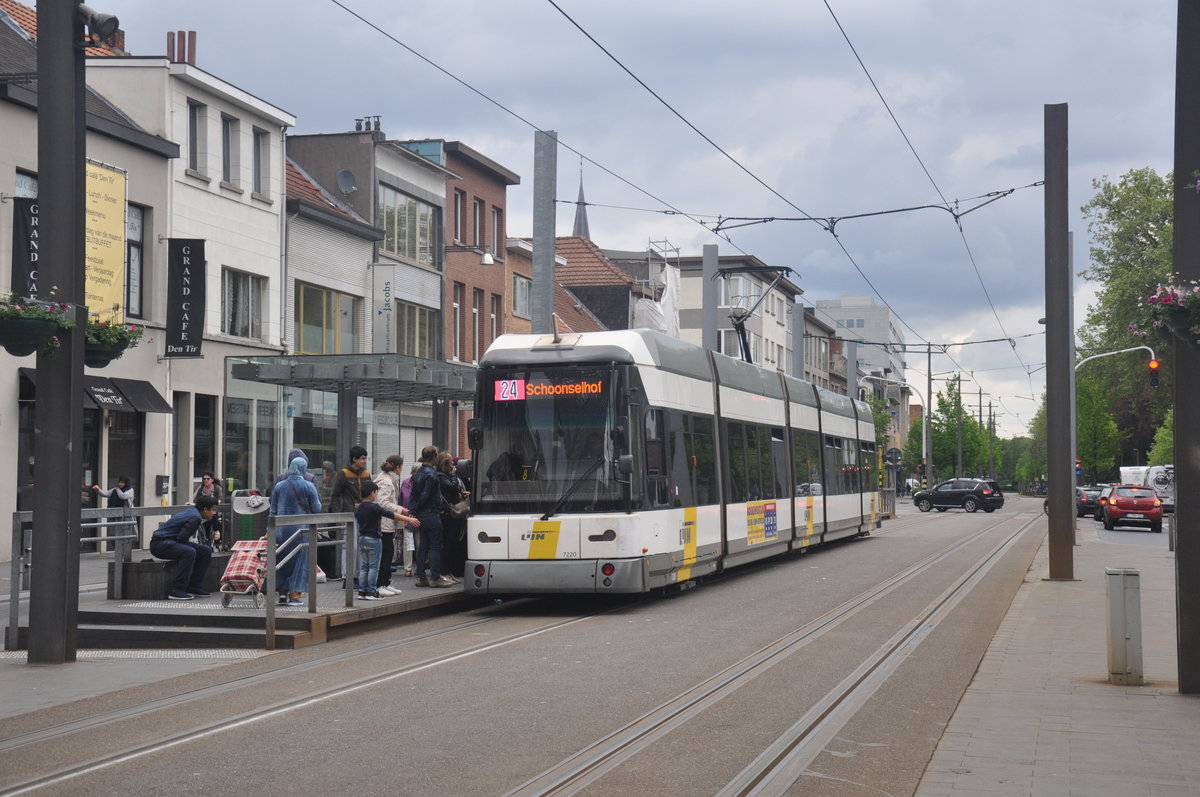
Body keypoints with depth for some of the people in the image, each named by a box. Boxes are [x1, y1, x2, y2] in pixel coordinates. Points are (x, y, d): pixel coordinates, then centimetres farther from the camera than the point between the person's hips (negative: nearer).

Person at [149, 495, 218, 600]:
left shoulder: (192, 511, 11)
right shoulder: (195, 518, -19)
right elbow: (182, 537, -27)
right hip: (160, 543, -10)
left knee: (206, 551, 6)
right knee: (189, 552, -36)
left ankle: (194, 588, 7)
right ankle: (176, 591, -34)